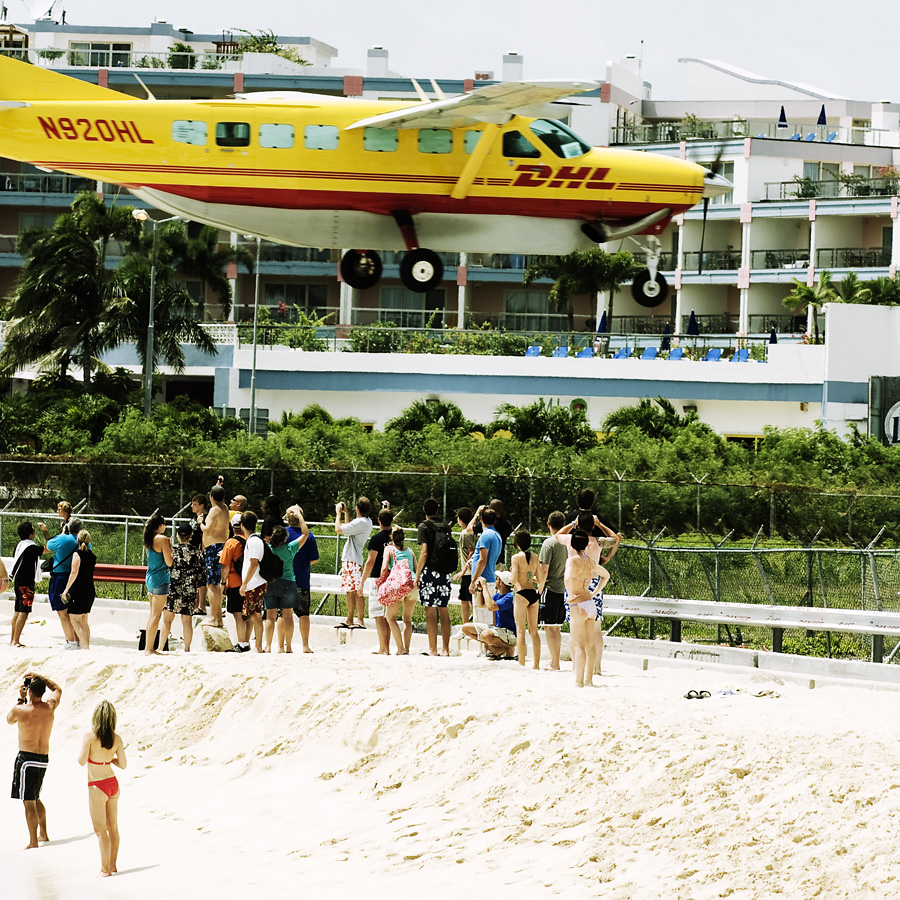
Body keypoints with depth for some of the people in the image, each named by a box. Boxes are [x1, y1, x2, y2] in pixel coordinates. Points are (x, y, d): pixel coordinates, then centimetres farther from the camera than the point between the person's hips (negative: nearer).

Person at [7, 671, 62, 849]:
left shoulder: (21, 710, -15)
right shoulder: (49, 707, -3)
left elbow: (10, 719, 9)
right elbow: (57, 689, 19)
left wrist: (21, 699, 10)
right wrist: (39, 676, 14)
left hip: (27, 758, -6)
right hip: (44, 759, 6)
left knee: (29, 802, -2)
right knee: (35, 799, 23)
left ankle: (33, 841, -3)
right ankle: (43, 834, 29)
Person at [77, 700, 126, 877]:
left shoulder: (90, 737, -18)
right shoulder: (117, 739, -4)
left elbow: (82, 761, -16)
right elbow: (123, 764, 2)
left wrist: (83, 749, 4)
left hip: (97, 788, -5)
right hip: (113, 784, 5)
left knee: (100, 829, 2)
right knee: (112, 827, 15)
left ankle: (105, 869, 3)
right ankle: (112, 865, 23)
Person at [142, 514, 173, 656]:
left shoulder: (149, 539, 9)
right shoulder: (162, 539, -14)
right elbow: (169, 562, -14)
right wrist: (171, 548, 1)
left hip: (150, 578, 8)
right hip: (160, 579, -8)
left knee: (152, 614, 15)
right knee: (156, 615, -5)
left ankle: (148, 647, 16)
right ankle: (149, 648, -6)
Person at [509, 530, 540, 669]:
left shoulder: (516, 557, -9)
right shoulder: (535, 557, 7)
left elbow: (514, 580, -12)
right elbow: (538, 578, 12)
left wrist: (512, 571, 7)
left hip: (521, 593, -5)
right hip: (534, 594, 5)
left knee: (520, 630, -3)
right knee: (534, 630, 10)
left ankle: (521, 663, -6)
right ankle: (537, 664, 11)